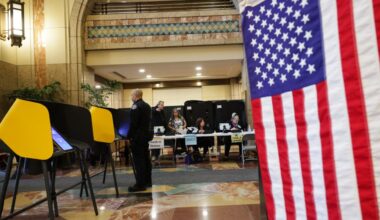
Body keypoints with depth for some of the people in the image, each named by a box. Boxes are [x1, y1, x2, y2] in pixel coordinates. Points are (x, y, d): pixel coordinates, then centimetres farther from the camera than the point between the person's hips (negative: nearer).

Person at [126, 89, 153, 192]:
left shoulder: (135, 106, -14)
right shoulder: (147, 106, 14)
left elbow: (133, 123, -18)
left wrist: (129, 137, -13)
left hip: (138, 136, -9)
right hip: (146, 134, 9)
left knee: (138, 160, -5)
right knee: (146, 158, 13)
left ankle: (140, 184, -2)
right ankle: (147, 181, 21)